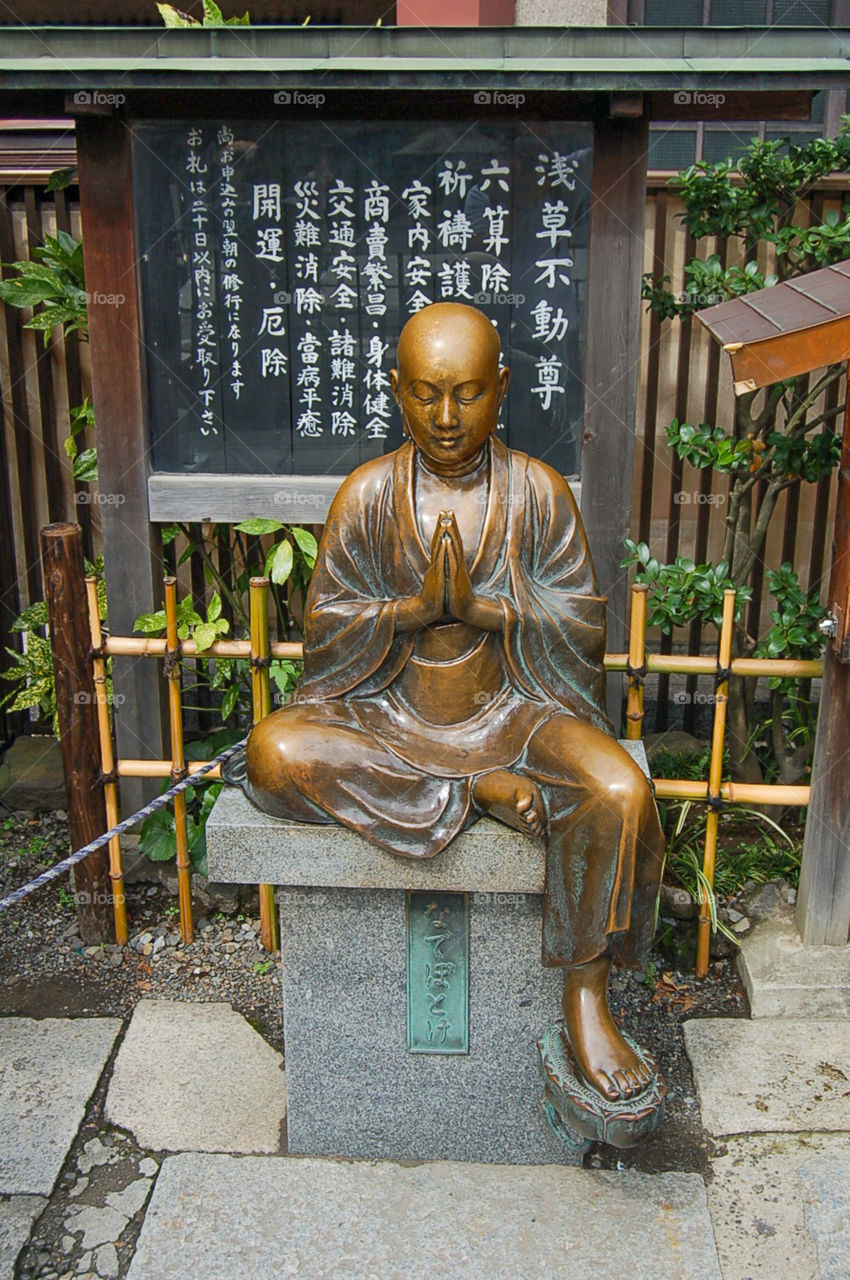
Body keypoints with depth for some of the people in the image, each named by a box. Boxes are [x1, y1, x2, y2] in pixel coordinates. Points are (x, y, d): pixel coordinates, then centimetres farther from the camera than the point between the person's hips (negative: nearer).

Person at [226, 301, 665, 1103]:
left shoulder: (538, 491, -2)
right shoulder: (369, 493, -2)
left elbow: (582, 622, -4)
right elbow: (327, 625, -2)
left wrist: (482, 607, -19)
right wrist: (418, 606, -19)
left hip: (511, 707, 0)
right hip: (391, 711, 1)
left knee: (621, 792, -28)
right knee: (273, 752, -27)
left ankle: (585, 1001, -8)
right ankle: (481, 791, -16)